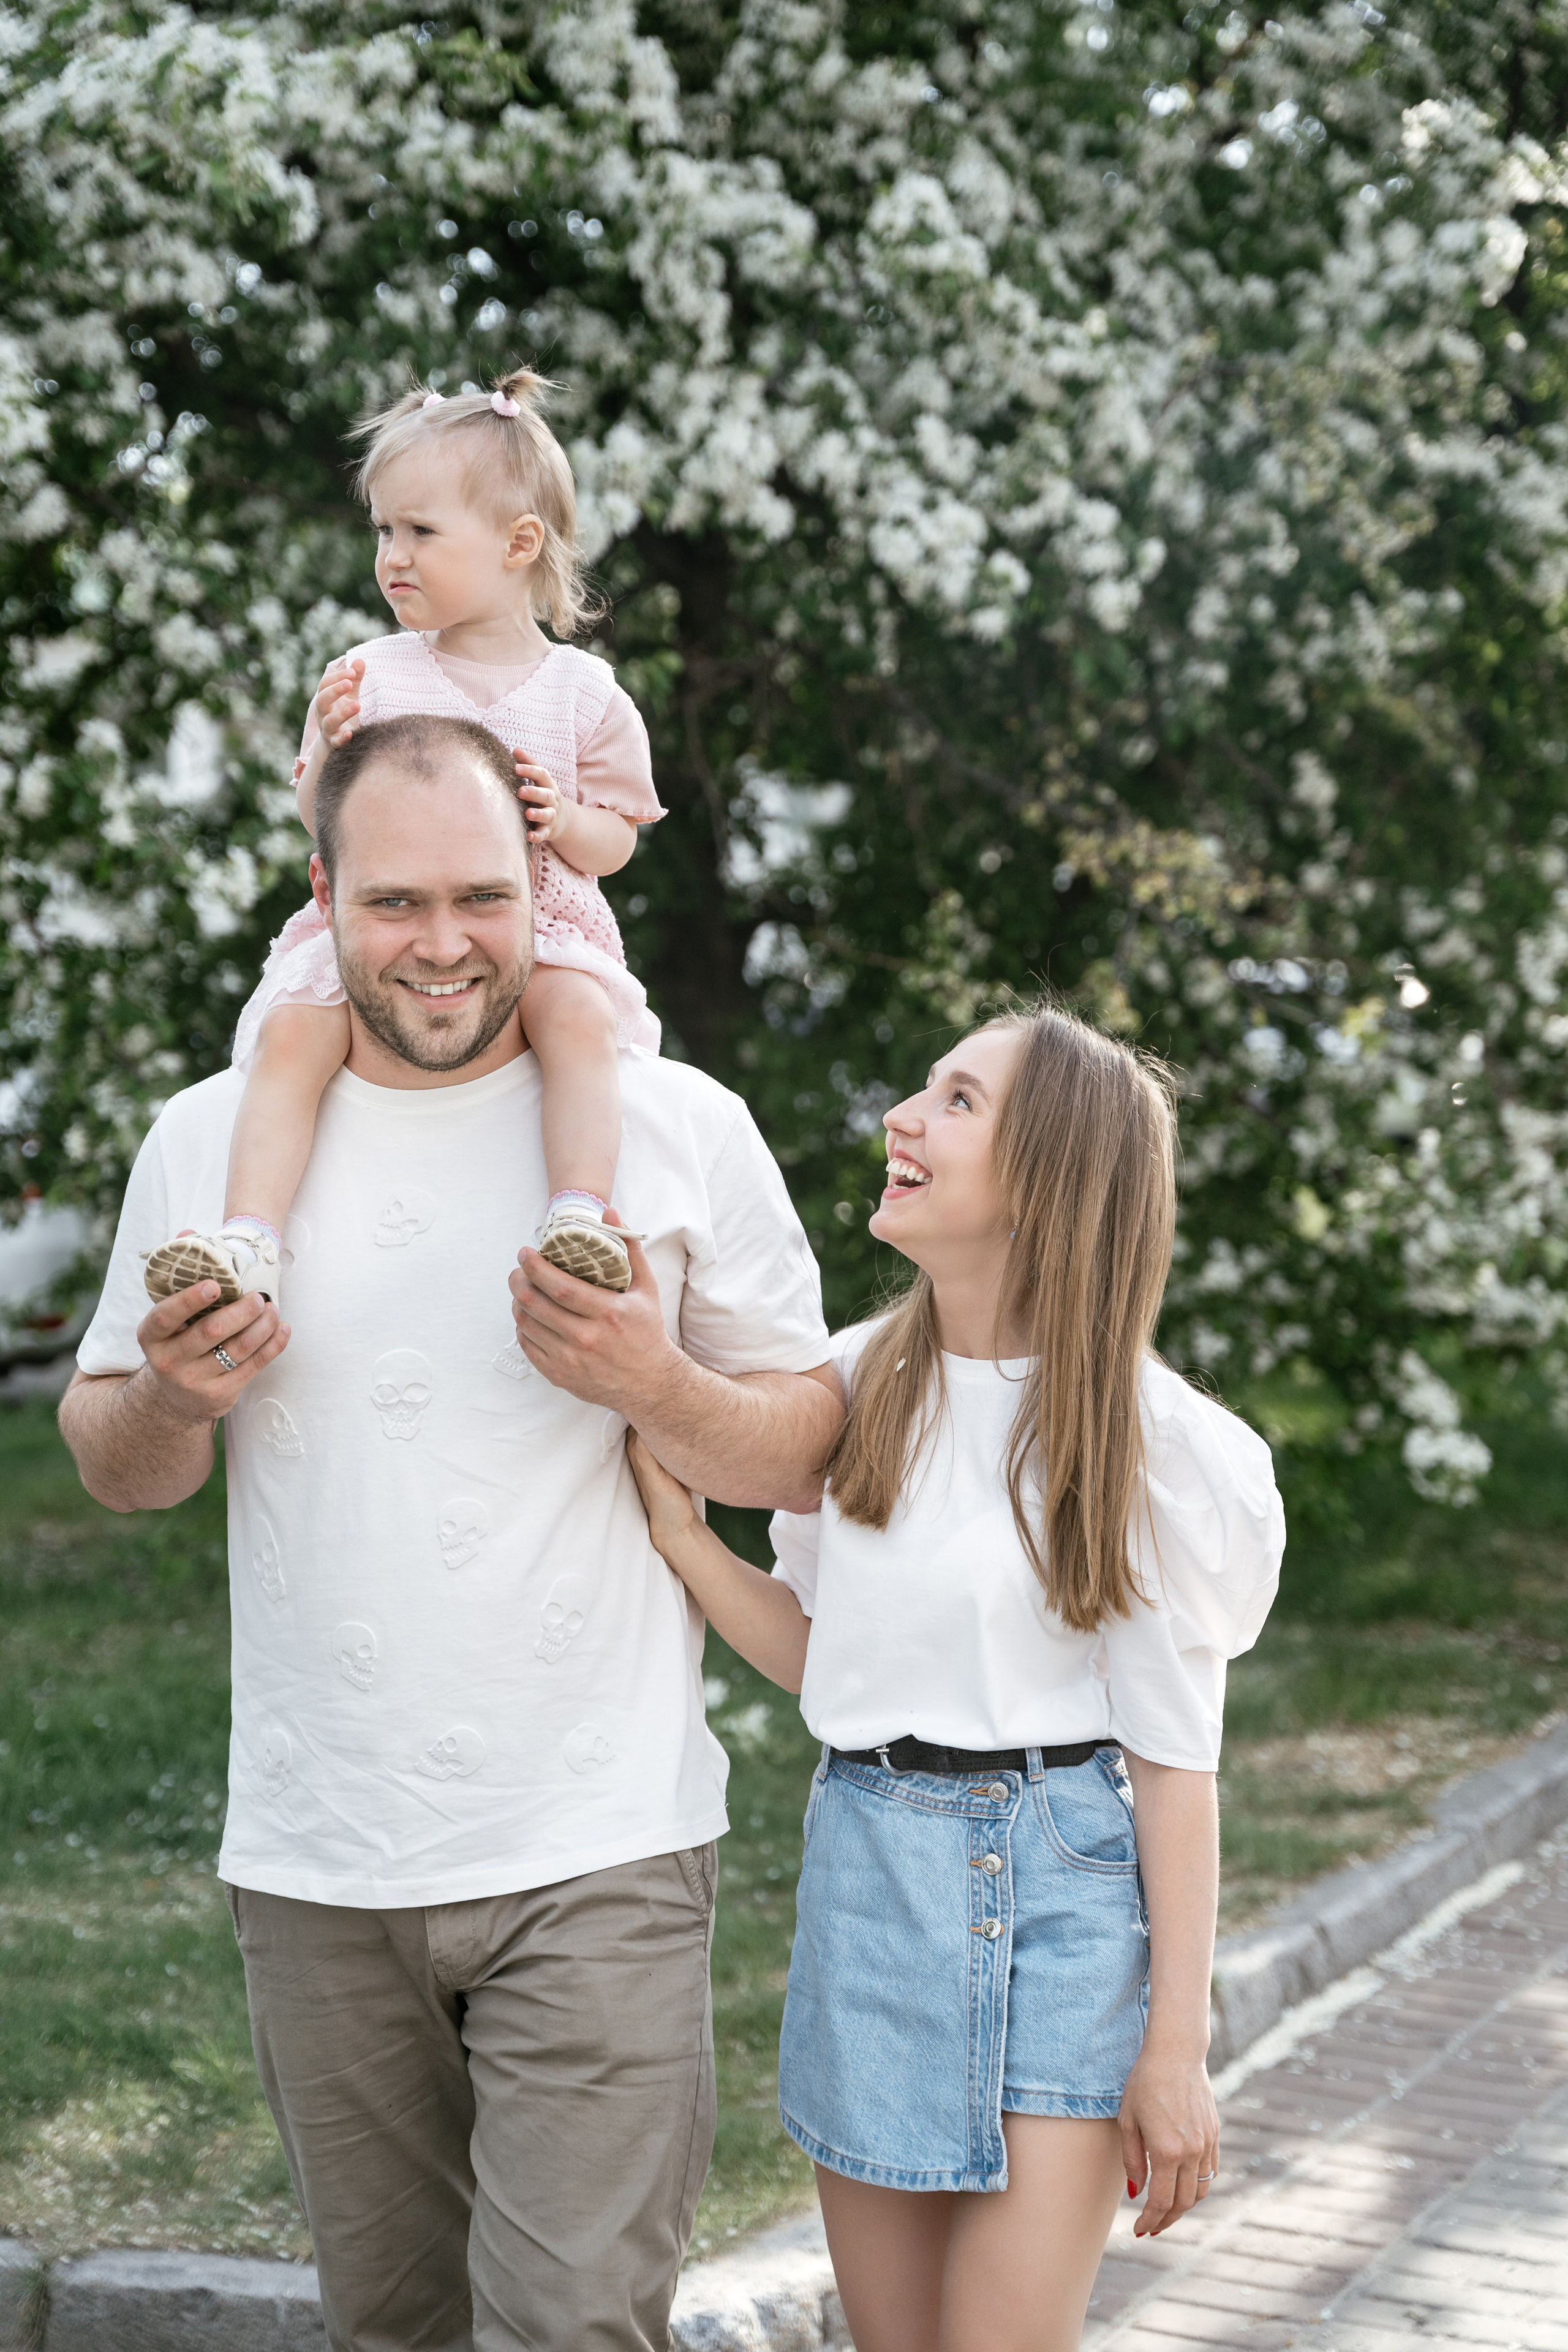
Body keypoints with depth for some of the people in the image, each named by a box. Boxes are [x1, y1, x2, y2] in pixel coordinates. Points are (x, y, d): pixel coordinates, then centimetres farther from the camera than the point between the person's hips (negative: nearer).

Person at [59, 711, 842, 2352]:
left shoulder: (678, 1126, -2)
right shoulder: (208, 1138, 3)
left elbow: (813, 1458, 1)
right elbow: (116, 1469, 13)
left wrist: (653, 1385, -19)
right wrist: (177, 1396, -10)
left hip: (595, 1849, -3)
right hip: (315, 1863, 3)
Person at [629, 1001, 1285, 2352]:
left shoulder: (1146, 1436, -10)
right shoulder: (856, 1383, 4)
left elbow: (1173, 1751, -8)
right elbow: (815, 1649, 11)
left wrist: (1178, 2042, -9)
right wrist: (675, 1524, -5)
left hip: (1059, 1887, -5)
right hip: (867, 1876, 5)